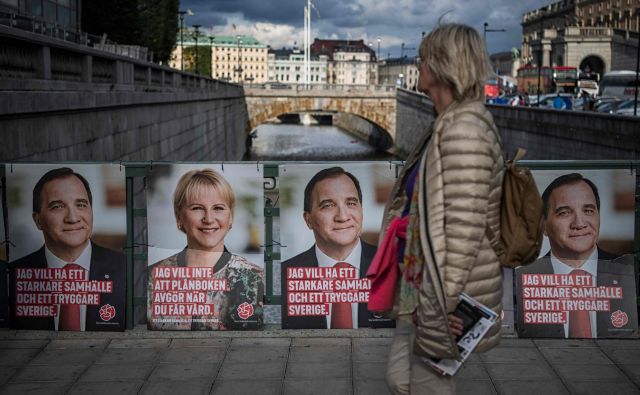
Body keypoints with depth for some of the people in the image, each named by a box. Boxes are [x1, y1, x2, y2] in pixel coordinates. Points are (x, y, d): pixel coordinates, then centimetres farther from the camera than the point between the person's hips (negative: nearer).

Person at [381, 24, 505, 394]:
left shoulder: (464, 128, -22)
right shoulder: (451, 123, 9)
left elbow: (465, 226, -25)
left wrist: (446, 303, -22)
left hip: (446, 291, -10)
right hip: (425, 281, 10)